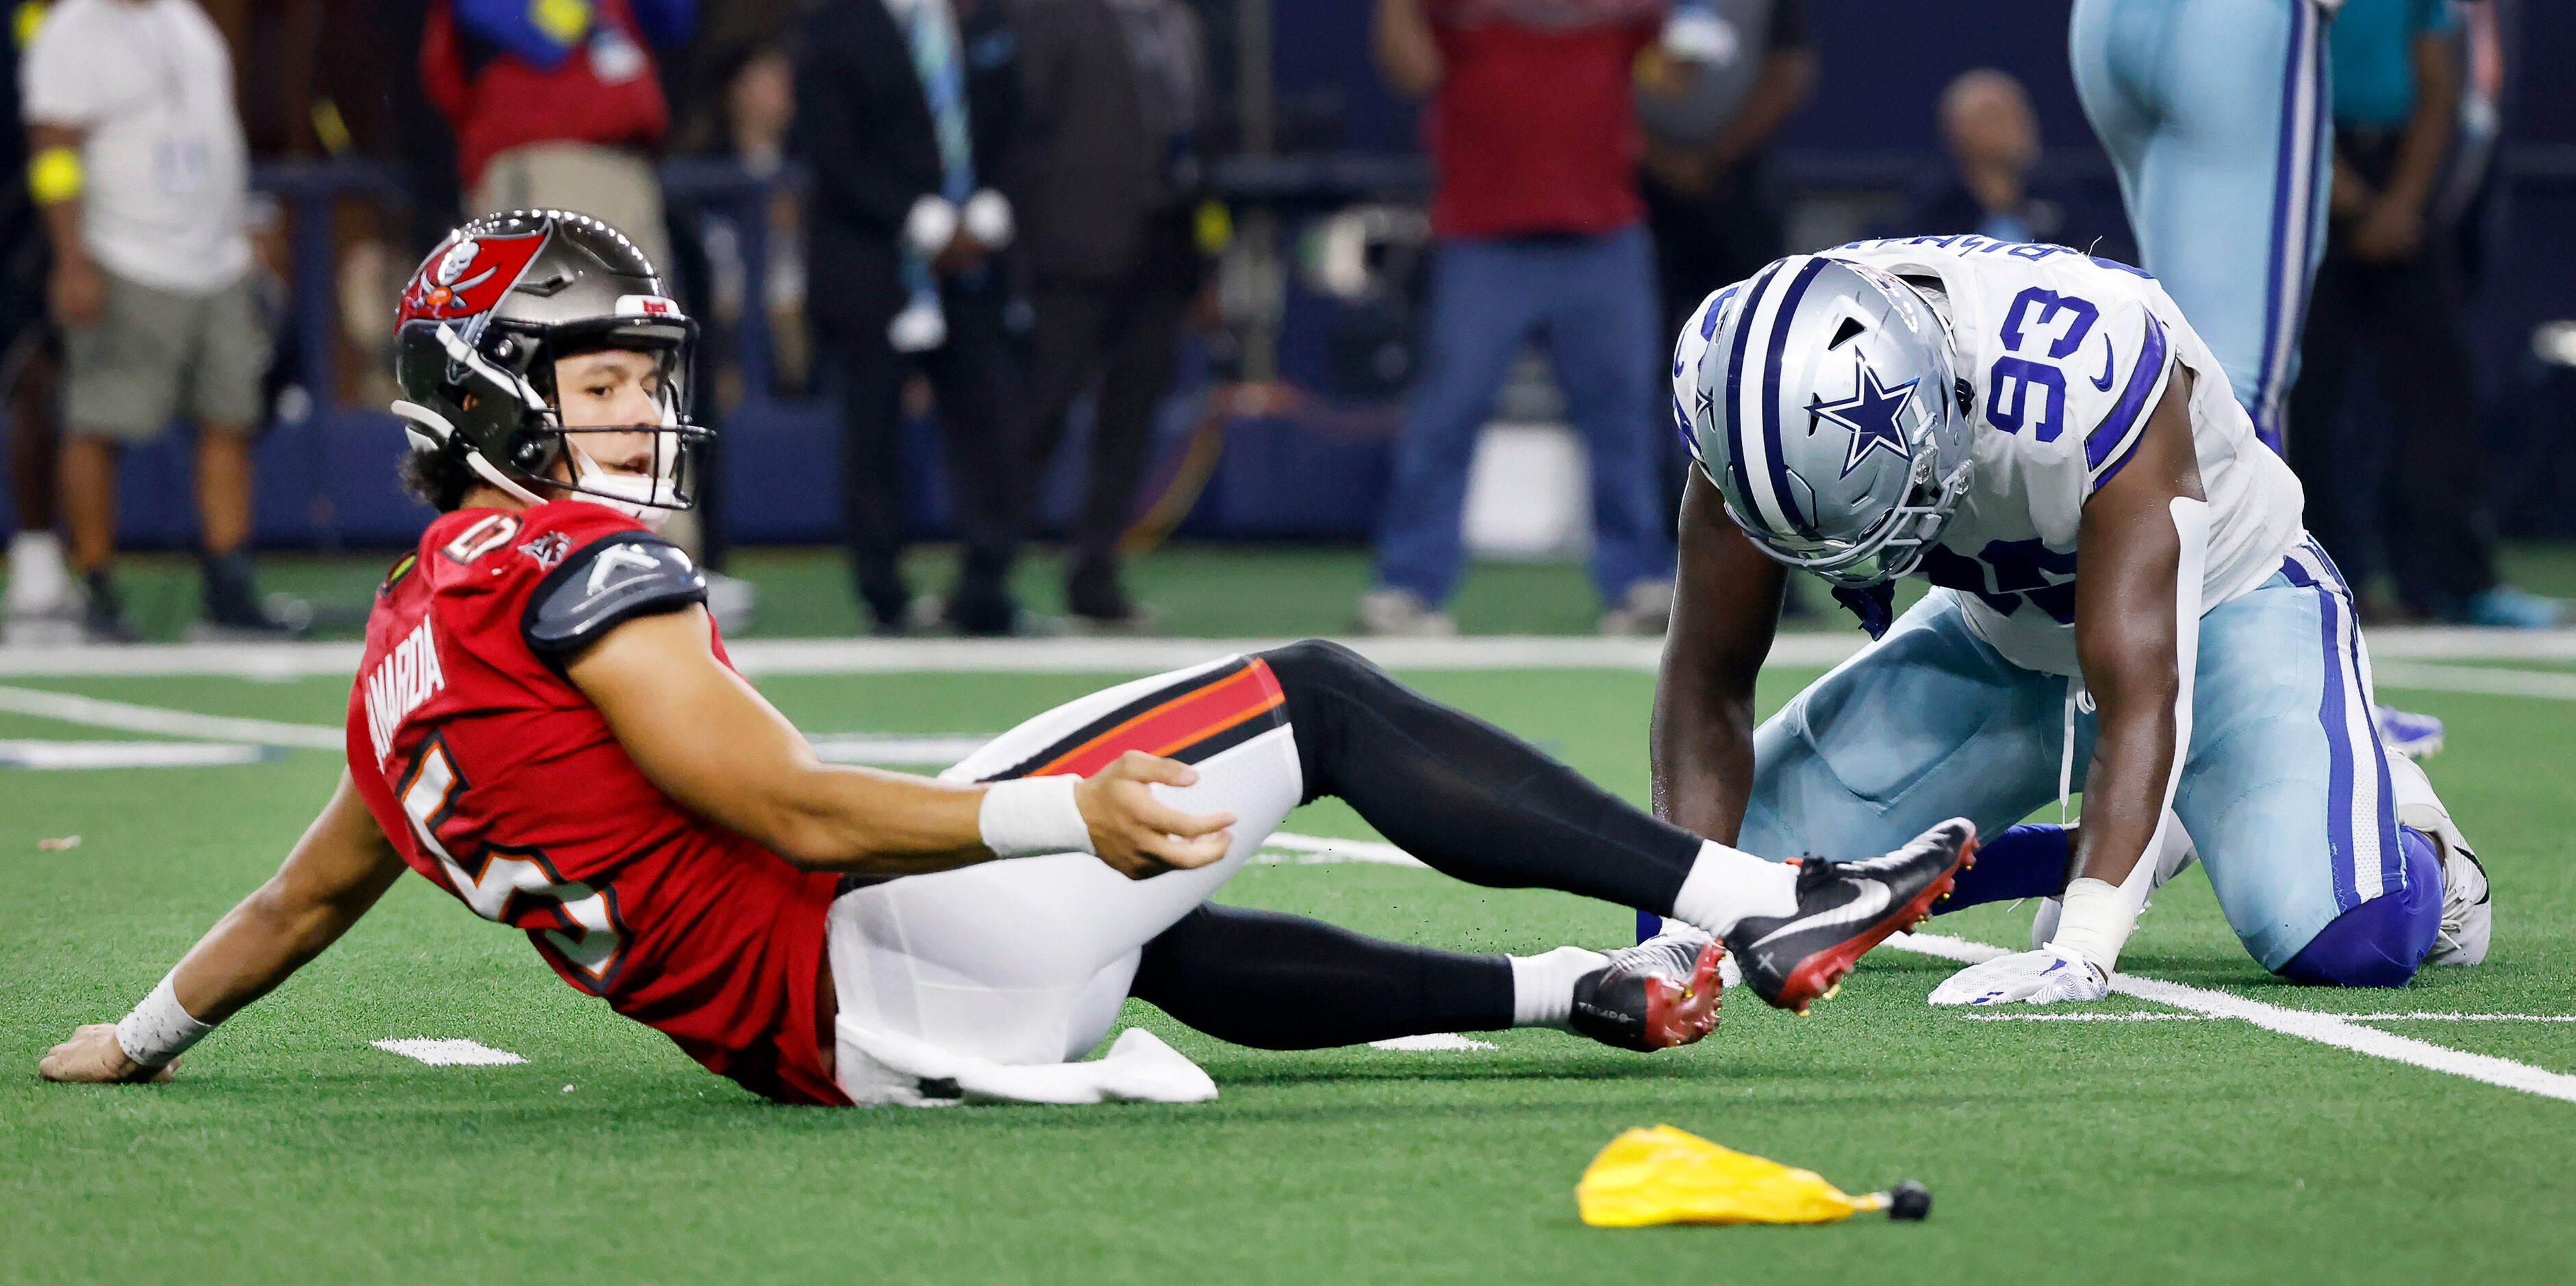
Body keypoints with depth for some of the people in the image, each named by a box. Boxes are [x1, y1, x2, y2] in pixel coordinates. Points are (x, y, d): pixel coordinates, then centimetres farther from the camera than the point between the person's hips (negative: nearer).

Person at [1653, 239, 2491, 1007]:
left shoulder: (2083, 375, -41)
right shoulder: (1757, 374, -26)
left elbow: (2138, 696, -41)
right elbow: (1708, 676, -18)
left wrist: (2078, 947, -50)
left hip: (2218, 604, -5)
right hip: (1999, 633, 5)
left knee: (2347, 938, -28)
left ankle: (2406, 832, 11)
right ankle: (2143, 843, 11)